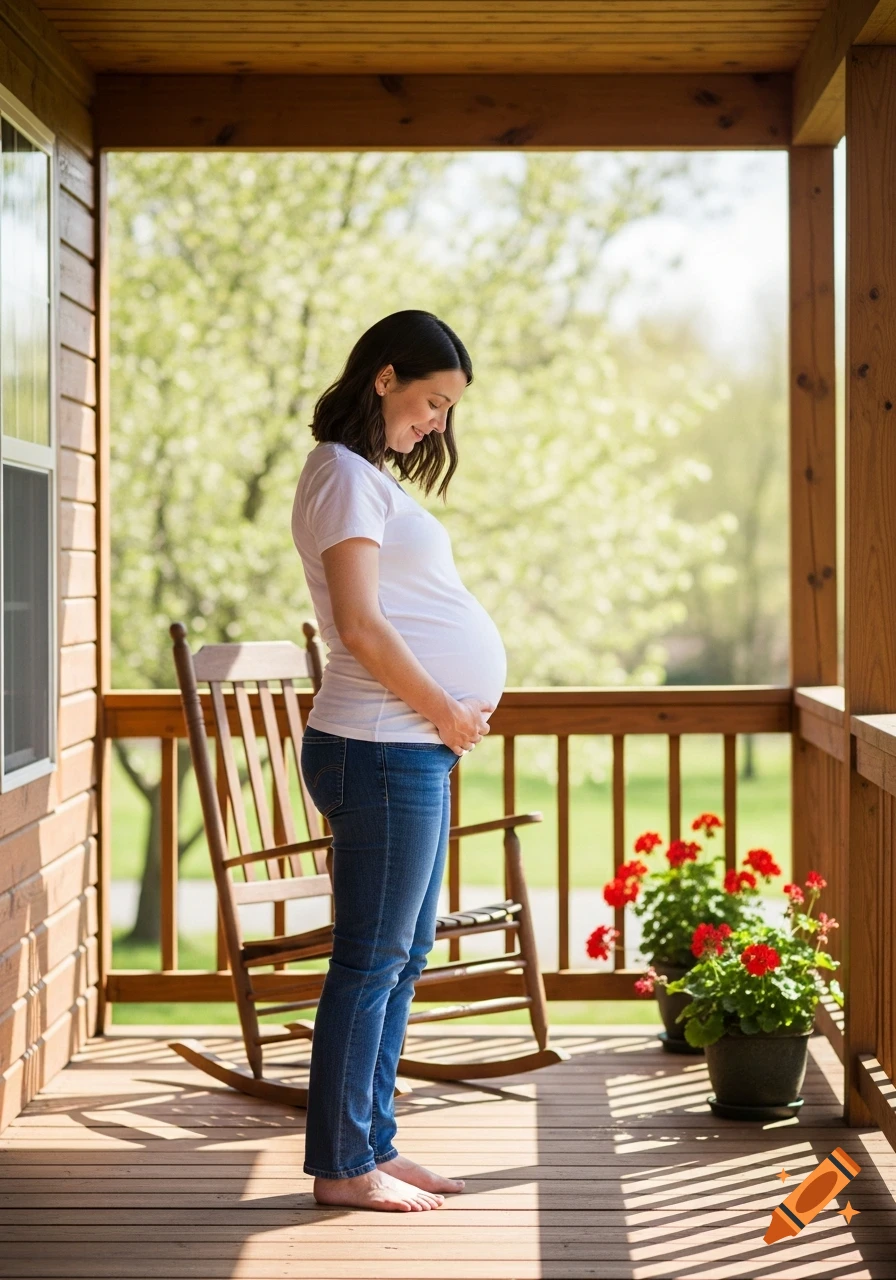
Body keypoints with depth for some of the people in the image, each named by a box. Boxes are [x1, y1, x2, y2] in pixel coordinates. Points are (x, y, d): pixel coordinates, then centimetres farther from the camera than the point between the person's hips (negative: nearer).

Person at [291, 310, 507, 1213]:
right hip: (381, 750, -10)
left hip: (416, 748, 10)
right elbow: (362, 627, -19)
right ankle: (341, 1166, 3)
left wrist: (452, 716, 7)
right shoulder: (344, 475, -10)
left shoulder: (372, 477, 21)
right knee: (370, 961, -4)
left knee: (402, 959, 13)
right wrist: (444, 711, -11)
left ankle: (373, 1147, 21)